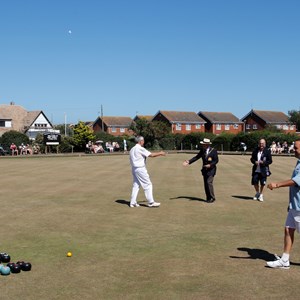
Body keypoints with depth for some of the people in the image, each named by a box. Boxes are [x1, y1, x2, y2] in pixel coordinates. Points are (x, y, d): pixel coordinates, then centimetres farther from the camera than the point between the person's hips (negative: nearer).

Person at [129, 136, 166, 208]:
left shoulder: (132, 149, 13)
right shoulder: (140, 149, -14)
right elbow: (151, 155, -16)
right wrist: (160, 153, -3)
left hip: (134, 169, 9)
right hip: (140, 169, -9)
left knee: (136, 185, 12)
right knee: (148, 185, -3)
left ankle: (133, 202, 11)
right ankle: (151, 202, -1)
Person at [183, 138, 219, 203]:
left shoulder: (213, 151, -10)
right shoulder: (202, 150, 4)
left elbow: (216, 160, -10)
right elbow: (197, 157, 4)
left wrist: (210, 165, -24)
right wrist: (189, 162, -5)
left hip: (211, 169, -6)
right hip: (205, 170, 6)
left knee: (209, 183, -14)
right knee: (206, 184, 6)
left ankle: (212, 198, -4)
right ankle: (208, 198, 14)